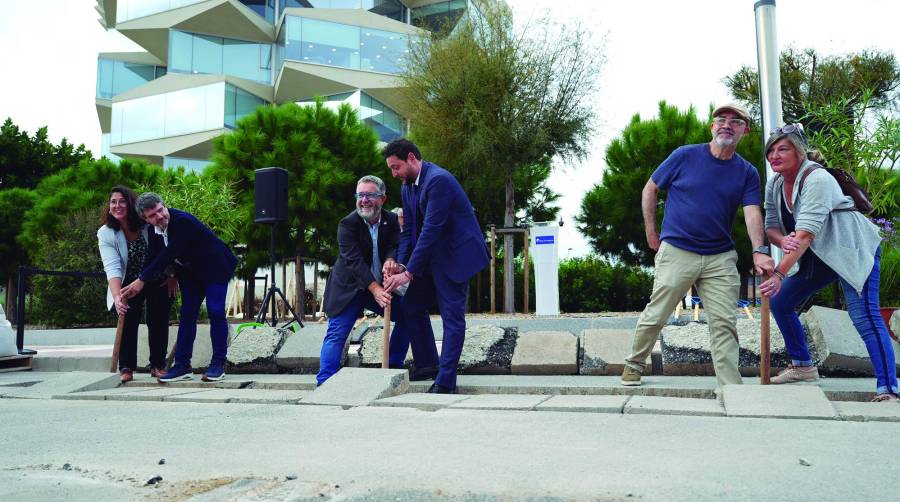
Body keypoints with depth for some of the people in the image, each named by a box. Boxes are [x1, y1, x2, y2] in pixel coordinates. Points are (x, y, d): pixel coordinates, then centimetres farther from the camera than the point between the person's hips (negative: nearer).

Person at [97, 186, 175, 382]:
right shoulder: (105, 234, -17)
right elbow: (112, 267, -28)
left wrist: (173, 276, -8)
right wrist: (117, 296, -41)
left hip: (159, 281, 0)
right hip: (130, 283, 0)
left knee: (158, 322, -2)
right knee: (128, 322, -9)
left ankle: (158, 366, 10)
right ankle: (126, 368, -1)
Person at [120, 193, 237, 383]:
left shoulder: (183, 221, -28)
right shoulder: (154, 230, -4)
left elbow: (169, 254, -31)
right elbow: (157, 255, 12)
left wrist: (142, 280, -28)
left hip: (215, 267, -7)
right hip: (190, 272, 7)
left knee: (216, 313, -11)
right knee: (186, 315, 2)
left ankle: (218, 364, -4)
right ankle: (182, 365, 6)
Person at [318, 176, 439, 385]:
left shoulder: (391, 220, -1)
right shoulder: (348, 224, -17)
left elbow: (395, 246, -14)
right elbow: (354, 260, -26)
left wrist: (390, 260, -40)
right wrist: (375, 289, -37)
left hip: (380, 287, 5)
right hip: (349, 288, -5)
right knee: (336, 333, -14)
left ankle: (394, 365, 21)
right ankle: (324, 383, -10)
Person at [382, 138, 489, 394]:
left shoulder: (438, 180, -21)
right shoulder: (408, 186, 8)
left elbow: (431, 229, -26)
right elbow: (409, 229, 8)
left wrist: (409, 273, -26)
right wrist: (401, 264, -8)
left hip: (456, 254, -9)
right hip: (432, 257, 10)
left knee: (452, 316, -5)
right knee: (412, 307, 11)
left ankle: (445, 382, 0)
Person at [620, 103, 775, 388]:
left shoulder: (747, 173, 6)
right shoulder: (685, 156, -1)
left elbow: (752, 213, -6)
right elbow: (650, 189, 7)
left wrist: (759, 251, -22)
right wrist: (651, 233, 4)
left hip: (721, 258, 3)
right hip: (676, 251, -2)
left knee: (724, 322, 0)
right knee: (655, 315, 3)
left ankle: (731, 388, 6)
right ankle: (634, 364, 24)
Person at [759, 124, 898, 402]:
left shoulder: (817, 179, -26)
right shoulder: (774, 184, -1)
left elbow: (806, 233, -34)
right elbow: (771, 226, -1)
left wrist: (779, 273, -41)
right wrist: (782, 240, -27)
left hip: (855, 249, -8)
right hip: (819, 256, 8)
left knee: (864, 316, -19)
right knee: (779, 301, 6)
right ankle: (803, 366, 21)